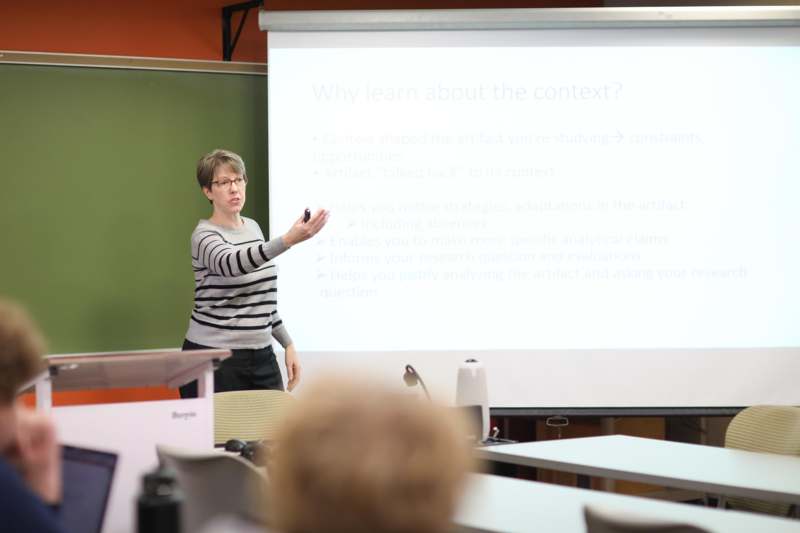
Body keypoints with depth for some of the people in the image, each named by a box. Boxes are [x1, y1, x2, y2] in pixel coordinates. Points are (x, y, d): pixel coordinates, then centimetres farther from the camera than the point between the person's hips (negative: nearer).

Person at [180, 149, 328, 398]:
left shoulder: (253, 227, 12)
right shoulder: (205, 236, -11)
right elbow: (232, 264, -35)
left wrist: (288, 343, 15)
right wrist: (288, 240, -49)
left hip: (261, 356, 7)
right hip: (215, 359, -7)